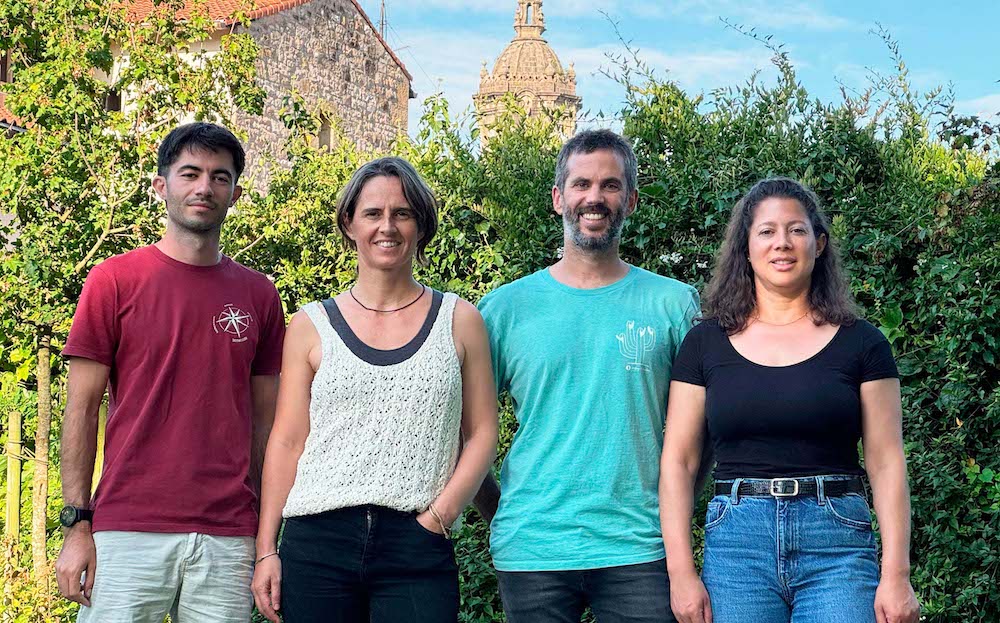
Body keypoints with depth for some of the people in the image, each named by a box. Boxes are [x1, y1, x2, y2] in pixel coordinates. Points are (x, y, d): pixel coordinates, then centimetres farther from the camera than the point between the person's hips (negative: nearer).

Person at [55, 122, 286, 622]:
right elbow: (82, 408, 1)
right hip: (129, 532, -2)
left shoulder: (259, 295, 10)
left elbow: (264, 420, 13)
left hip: (228, 538, 3)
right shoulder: (114, 280, 2)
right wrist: (77, 525, -5)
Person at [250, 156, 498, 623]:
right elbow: (286, 442, 7)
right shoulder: (311, 326, 9)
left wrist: (440, 515, -6)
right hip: (317, 541, 1)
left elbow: (482, 433, 7)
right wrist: (266, 550, 1)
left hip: (419, 550, 0)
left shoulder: (458, 321, 9)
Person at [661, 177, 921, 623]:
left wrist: (896, 574, -5)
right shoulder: (706, 344, 8)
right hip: (735, 543, 1)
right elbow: (677, 462, 5)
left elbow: (886, 464, 3)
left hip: (837, 545, -1)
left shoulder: (860, 344, 6)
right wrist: (680, 571, -3)